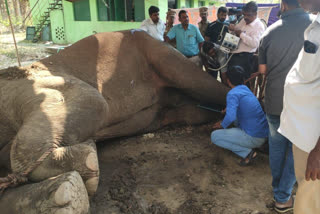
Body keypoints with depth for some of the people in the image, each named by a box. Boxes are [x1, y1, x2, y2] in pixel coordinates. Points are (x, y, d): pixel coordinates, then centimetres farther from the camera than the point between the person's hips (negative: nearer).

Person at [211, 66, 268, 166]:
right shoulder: (246, 89, 11)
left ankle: (247, 152, -7)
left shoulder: (233, 94, -15)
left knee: (214, 136, -3)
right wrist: (229, 108, 38)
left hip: (254, 138, -8)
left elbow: (231, 117, -28)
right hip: (264, 134, 9)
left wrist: (222, 125, -8)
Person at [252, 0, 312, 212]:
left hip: (274, 101, 3)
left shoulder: (271, 31, -5)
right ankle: (283, 197, 22)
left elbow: (262, 69, 2)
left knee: (276, 146, 19)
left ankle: (278, 189, 35)